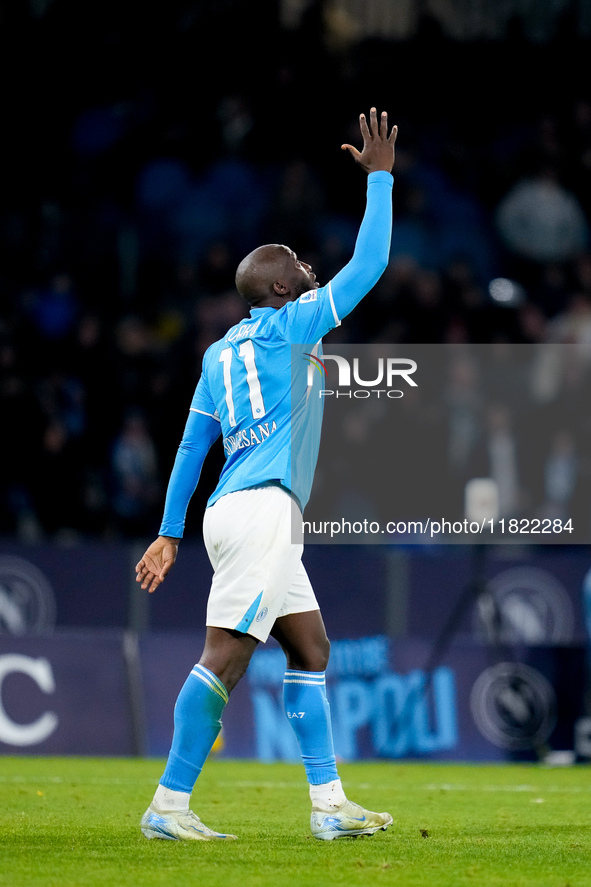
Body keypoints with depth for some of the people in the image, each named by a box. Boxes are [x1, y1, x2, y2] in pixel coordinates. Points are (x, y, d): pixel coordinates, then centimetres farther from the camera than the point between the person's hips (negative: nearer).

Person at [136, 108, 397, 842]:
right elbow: (368, 265, -3)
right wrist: (380, 177, 6)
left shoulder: (220, 353, 20)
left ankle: (329, 806, 8)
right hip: (261, 509, -10)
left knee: (310, 650, 11)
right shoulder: (289, 326, -1)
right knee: (226, 655, -13)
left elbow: (191, 446, 21)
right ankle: (168, 805, -17)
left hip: (242, 512, 10)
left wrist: (170, 533, 24)